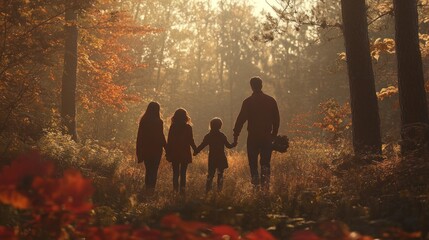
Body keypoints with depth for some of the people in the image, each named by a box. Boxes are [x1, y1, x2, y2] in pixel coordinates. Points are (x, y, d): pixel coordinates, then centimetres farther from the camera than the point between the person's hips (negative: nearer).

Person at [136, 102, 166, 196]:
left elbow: (140, 136, 2)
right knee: (154, 170, 4)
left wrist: (139, 151, 8)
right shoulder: (158, 122, -12)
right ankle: (151, 188, -3)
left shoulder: (143, 121, -1)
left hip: (145, 149, 3)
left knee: (148, 170, 15)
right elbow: (161, 136, -9)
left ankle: (147, 188, 12)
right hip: (156, 149, -3)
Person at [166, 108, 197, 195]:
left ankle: (175, 190, 2)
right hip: (185, 154, -1)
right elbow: (191, 141, -4)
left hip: (174, 154, 1)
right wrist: (195, 150, 10)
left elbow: (169, 141, -1)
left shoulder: (172, 127, -3)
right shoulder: (188, 128, -6)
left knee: (175, 173, 9)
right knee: (183, 173, 6)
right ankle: (182, 190, -2)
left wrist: (168, 153, 6)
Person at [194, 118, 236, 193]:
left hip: (212, 159, 2)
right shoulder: (222, 136, -6)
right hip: (221, 158, -2)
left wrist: (196, 152, 7)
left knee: (210, 174, 9)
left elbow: (202, 145, -3)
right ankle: (219, 190, 1)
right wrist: (234, 144, 18)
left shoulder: (208, 136, -2)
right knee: (220, 175, 6)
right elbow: (228, 145, -2)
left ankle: (208, 189, 3)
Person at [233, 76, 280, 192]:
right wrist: (274, 134, 18)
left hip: (253, 137, -2)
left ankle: (256, 186, -1)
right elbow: (276, 119, 8)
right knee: (265, 162, 10)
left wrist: (235, 135, -1)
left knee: (253, 163, 6)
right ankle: (265, 183, -4)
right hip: (267, 137, 3)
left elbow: (241, 119, -7)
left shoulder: (248, 102, -6)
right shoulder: (271, 101, 4)